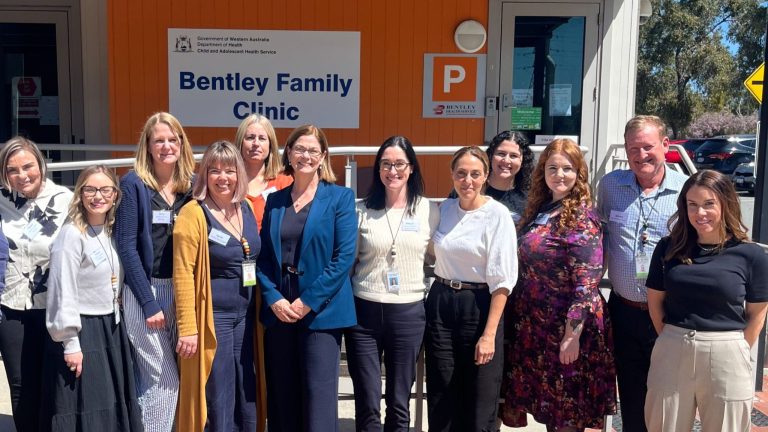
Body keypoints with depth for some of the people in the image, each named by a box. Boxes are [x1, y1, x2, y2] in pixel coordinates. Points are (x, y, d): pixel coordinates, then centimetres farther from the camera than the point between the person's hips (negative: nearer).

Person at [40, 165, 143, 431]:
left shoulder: (111, 232, 7)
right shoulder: (72, 235, -15)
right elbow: (63, 294, -17)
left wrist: (115, 323, 10)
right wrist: (71, 344, -18)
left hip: (111, 328, 7)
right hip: (81, 330, -7)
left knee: (114, 407, 13)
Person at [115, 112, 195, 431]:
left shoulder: (190, 186, 8)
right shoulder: (133, 184, -7)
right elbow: (126, 246, -10)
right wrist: (149, 302, -13)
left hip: (180, 292, 5)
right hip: (144, 292, -4)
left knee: (149, 380, 11)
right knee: (164, 380, -3)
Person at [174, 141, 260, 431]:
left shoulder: (247, 208, 8)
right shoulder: (193, 214, -11)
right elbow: (183, 274, -13)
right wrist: (188, 328, -16)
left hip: (246, 315, 6)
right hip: (211, 317, -6)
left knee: (246, 397, 13)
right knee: (218, 402, 3)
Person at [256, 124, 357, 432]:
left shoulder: (340, 197, 0)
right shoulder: (275, 201, 12)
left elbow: (344, 256, -9)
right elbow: (264, 257, 8)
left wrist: (308, 301, -13)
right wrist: (274, 299, -8)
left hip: (320, 312, -4)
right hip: (278, 311, 4)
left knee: (318, 398, -2)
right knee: (281, 398, 10)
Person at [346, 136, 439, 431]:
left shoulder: (430, 210, 2)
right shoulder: (362, 210, 1)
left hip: (408, 313, 1)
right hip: (364, 311, 0)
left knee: (399, 403, 11)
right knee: (367, 405, 4)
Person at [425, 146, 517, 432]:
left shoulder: (497, 214, -10)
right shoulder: (444, 208, 5)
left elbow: (502, 279, -13)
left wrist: (489, 334, -17)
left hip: (479, 307, -4)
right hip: (440, 304, 4)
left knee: (479, 403, 6)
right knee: (441, 400, 12)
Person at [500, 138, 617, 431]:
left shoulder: (582, 217, -14)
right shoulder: (540, 209, 9)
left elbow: (586, 282, -19)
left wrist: (573, 334, -22)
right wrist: (520, 315, 12)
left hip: (566, 326, -7)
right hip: (534, 324, 7)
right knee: (548, 403, 17)